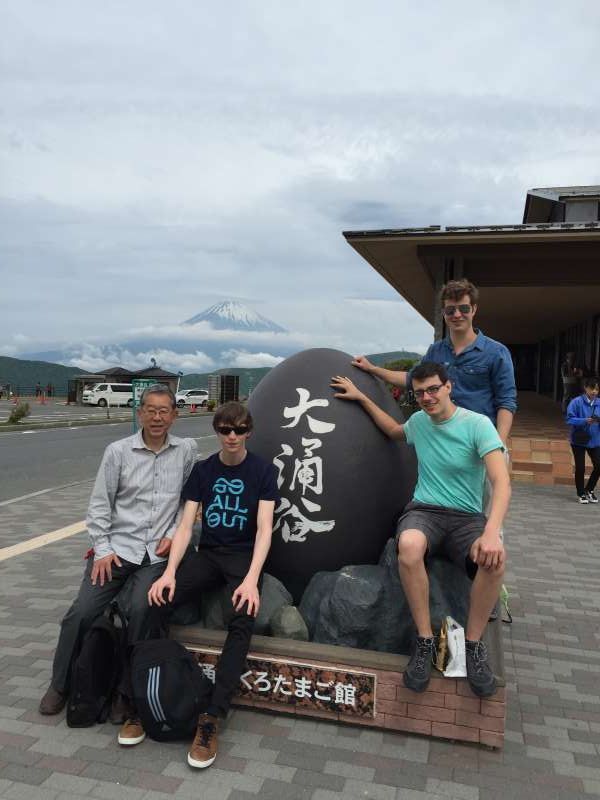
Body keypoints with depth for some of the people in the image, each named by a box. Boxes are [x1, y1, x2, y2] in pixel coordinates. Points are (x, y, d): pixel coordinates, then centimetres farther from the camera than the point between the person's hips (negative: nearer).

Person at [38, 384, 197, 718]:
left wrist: (173, 534, -3)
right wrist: (102, 549, -3)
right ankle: (60, 685, 19)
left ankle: (128, 691, 0)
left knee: (142, 611, -21)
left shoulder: (187, 450, 1)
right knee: (82, 612, -7)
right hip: (117, 547, 1)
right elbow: (100, 504, 2)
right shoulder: (118, 451, 0)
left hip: (158, 553, -1)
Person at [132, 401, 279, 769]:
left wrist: (251, 579, -26)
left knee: (244, 618, -32)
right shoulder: (203, 469, 5)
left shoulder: (263, 470, -4)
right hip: (208, 554, 3)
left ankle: (212, 717, -25)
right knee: (155, 602, -22)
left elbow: (264, 528, -11)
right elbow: (186, 525, 0)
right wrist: (170, 571, -15)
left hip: (245, 556, -3)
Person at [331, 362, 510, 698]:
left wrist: (492, 531, -36)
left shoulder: (477, 424, -8)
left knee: (494, 559, -36)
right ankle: (425, 641, -18)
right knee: (409, 545, -36)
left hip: (467, 517, -2)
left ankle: (474, 645, -12)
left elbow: (502, 483, -18)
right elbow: (393, 430, 35)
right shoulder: (419, 421, 9)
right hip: (424, 510, 2)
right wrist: (362, 398, 30)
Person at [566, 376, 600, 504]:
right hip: (579, 440, -3)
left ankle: (589, 490, 25)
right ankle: (581, 493, 22)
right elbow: (570, 419, -15)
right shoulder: (577, 402, -12)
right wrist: (585, 421, -27)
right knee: (580, 468, 3)